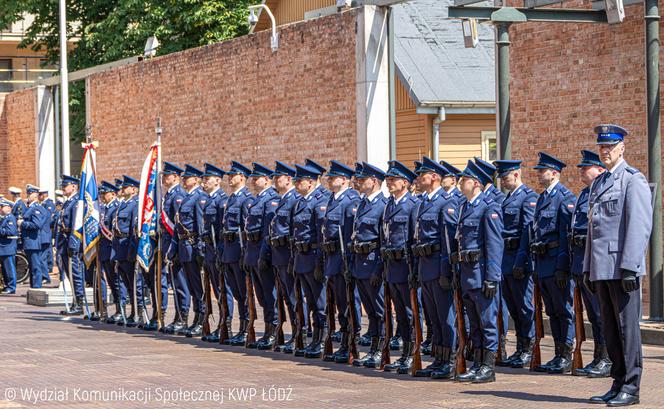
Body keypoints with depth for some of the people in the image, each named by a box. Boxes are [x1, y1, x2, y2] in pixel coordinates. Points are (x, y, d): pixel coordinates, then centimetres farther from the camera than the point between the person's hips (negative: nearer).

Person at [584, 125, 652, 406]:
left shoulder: (633, 180, -6)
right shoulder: (598, 183, 19)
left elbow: (640, 227, -14)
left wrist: (629, 267, -19)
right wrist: (588, 268, 17)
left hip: (622, 267, -8)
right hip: (602, 268, 8)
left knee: (627, 327, -4)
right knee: (610, 329, 10)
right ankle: (618, 385, 16)